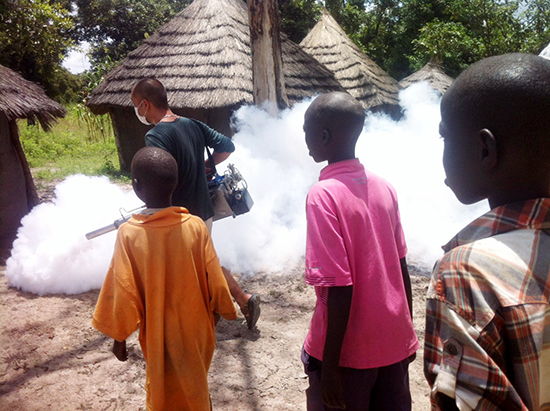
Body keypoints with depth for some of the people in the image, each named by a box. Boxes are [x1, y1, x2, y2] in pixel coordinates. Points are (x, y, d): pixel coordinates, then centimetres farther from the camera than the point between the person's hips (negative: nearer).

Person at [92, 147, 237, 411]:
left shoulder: (129, 234, -21)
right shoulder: (196, 226, -18)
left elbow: (122, 293, -14)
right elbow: (214, 281, -9)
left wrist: (119, 337, 1)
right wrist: (220, 311, 10)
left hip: (159, 336, -1)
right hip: (196, 330, 1)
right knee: (196, 385, 27)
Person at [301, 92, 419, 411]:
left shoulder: (323, 195, -19)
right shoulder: (383, 187, 0)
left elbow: (340, 286, -21)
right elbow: (402, 267, 6)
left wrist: (330, 365, -13)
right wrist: (406, 335, 17)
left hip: (348, 351, -5)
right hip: (396, 346, 6)